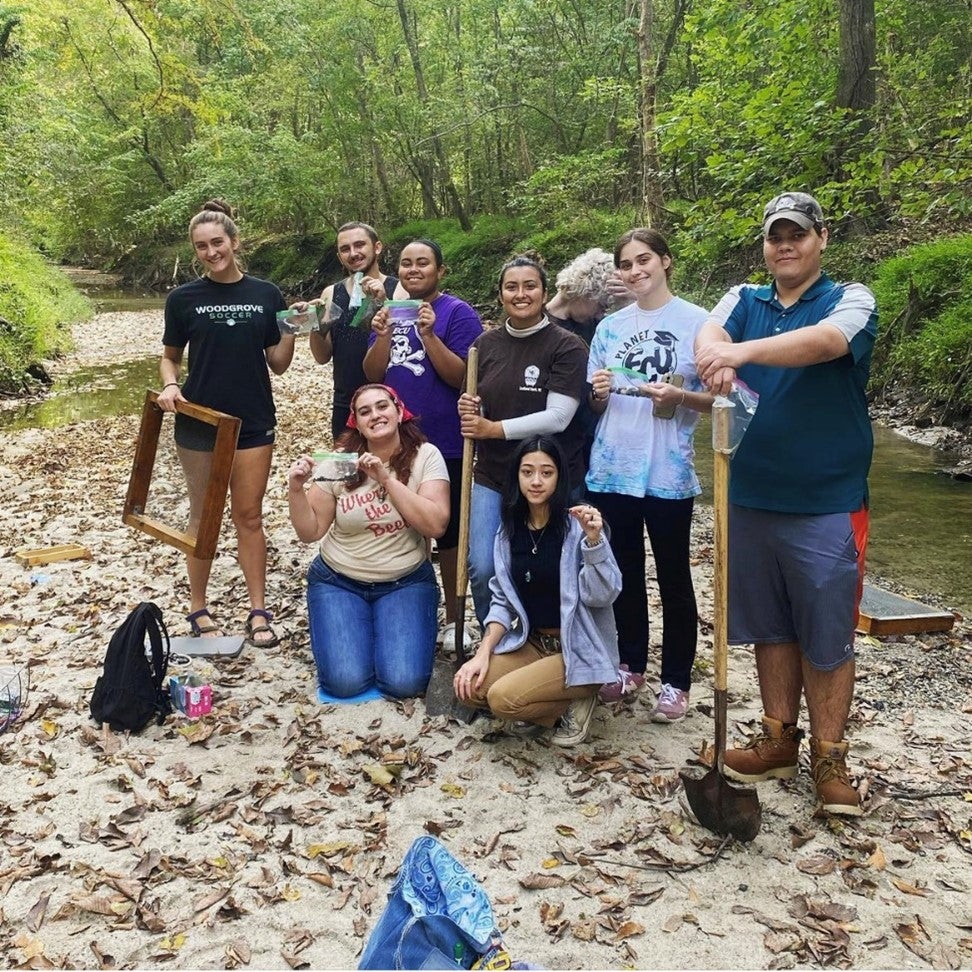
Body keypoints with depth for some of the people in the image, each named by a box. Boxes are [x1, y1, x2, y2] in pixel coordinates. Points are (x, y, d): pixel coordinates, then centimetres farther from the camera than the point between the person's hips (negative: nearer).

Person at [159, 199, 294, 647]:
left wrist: (291, 332, -14)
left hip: (253, 421, 1)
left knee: (249, 515, 6)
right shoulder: (183, 299, -1)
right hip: (199, 422, 0)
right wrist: (169, 385, -12)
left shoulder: (266, 295, 0)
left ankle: (258, 612, 13)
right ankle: (198, 608, 22)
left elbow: (278, 364, 4)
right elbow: (169, 357, 8)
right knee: (204, 514, 9)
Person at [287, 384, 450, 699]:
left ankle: (385, 629, 14)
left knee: (404, 682, -19)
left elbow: (435, 525, -20)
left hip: (406, 582, -1)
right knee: (346, 681, -17)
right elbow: (311, 532, 0)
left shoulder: (425, 455, -8)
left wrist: (386, 479, -24)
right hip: (338, 582, 1)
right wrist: (296, 490, -18)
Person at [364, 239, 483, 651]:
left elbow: (461, 377, -15)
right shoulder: (390, 311, 9)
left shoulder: (457, 313, -6)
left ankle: (452, 619, 21)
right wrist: (383, 336, -14)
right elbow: (372, 375, 3)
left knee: (448, 530, 8)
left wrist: (428, 334, -24)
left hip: (445, 444, -5)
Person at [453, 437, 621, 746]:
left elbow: (602, 595, -20)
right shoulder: (509, 531, 1)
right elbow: (502, 600, 4)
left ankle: (576, 700, 1)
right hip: (532, 642, 6)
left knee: (504, 698, -25)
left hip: (579, 651, -6)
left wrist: (593, 540, -34)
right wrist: (483, 652, -9)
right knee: (468, 686, -14)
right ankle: (551, 702, 5)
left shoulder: (577, 526, -16)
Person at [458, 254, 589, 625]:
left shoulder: (567, 347, -9)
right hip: (492, 476, 4)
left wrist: (494, 429, -15)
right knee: (482, 569, -2)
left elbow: (557, 417, -17)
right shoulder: (486, 343, 6)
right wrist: (468, 409, -6)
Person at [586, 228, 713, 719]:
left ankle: (675, 682, 18)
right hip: (612, 470, 4)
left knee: (673, 578, 6)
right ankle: (631, 665, 30)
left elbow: (718, 397, -3)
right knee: (625, 574, 14)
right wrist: (598, 393, -8)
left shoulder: (698, 322, -3)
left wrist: (679, 396, -21)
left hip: (668, 472, -4)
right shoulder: (609, 327, 10)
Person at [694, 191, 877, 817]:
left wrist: (742, 351, -41)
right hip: (753, 498, 4)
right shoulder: (743, 300, 10)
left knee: (827, 635, 4)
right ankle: (780, 741, 28)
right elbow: (708, 337, -12)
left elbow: (825, 341, -26)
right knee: (770, 627, 14)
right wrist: (715, 360, -37)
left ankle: (829, 758, 19)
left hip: (828, 504, -4)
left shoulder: (851, 300, -2)